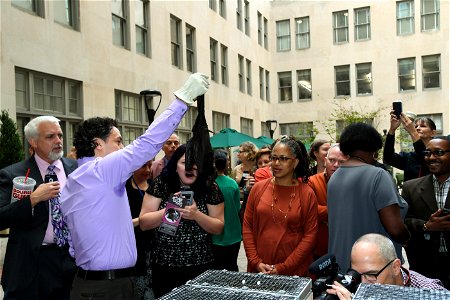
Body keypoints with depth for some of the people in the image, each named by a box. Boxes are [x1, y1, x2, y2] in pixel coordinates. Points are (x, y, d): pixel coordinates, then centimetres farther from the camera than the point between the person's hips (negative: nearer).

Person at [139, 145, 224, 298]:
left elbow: (218, 227, -2)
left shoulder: (210, 188, -4)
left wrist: (196, 215, -19)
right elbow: (143, 223, -5)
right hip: (164, 267, 0)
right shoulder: (161, 184, -4)